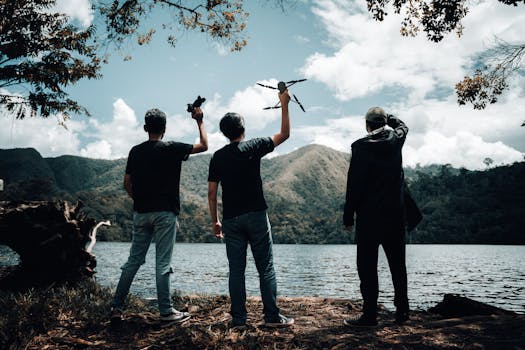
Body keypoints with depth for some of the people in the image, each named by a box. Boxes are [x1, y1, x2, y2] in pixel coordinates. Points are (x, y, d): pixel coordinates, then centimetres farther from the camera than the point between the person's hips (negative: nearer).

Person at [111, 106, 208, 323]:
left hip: (141, 213, 5)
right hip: (164, 213, -5)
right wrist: (199, 121, 13)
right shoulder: (171, 149, -6)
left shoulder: (135, 151, 7)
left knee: (133, 261, 12)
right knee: (163, 264, -1)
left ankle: (116, 307, 14)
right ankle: (166, 311, 5)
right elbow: (204, 146, 1)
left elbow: (127, 183, 8)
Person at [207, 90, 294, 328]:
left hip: (231, 219, 3)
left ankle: (238, 319, 9)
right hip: (255, 215, -3)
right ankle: (272, 317, 7)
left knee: (236, 269, 7)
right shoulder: (253, 147, -3)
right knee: (266, 267, 4)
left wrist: (214, 220, 12)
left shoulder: (217, 157, 5)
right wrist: (284, 104, 13)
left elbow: (211, 192, 4)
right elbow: (284, 134, 6)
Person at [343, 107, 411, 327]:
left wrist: (348, 216, -5)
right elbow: (402, 125, 30)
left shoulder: (361, 146, -9)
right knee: (397, 264, 13)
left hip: (369, 214, -5)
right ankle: (402, 311, 20)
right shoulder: (396, 139, 3)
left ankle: (370, 314, 2)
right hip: (395, 213, 5)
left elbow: (354, 184, -11)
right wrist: (385, 115, 36)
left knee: (367, 265, 0)